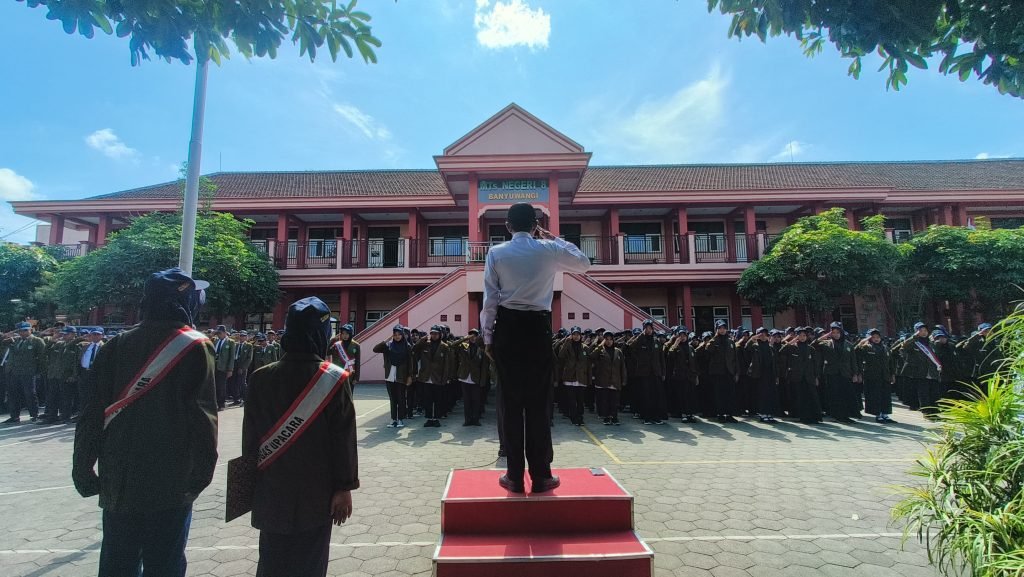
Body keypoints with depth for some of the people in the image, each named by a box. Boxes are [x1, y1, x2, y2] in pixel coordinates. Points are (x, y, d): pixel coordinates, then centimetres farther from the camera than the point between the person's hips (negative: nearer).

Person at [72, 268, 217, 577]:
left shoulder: (116, 346, 2)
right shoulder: (197, 348, -11)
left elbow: (93, 413, 2)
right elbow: (203, 418, -15)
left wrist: (83, 469, 11)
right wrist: (201, 472, -6)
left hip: (118, 481, 4)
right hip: (171, 482, -4)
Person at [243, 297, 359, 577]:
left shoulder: (261, 378, -4)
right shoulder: (334, 379, -14)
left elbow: (250, 436, 3)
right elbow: (343, 440, -12)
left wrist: (253, 482, 15)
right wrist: (344, 488, -3)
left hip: (271, 492, 3)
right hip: (316, 494, -3)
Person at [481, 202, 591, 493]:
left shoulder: (496, 253, 1)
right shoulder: (549, 249, 2)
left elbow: (490, 299, -1)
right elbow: (584, 264, 19)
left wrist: (488, 337, 7)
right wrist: (555, 238, 23)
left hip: (507, 328, 0)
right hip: (538, 328, 0)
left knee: (511, 402, 6)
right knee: (539, 402, 6)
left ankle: (515, 476, 12)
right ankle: (541, 475, 13)